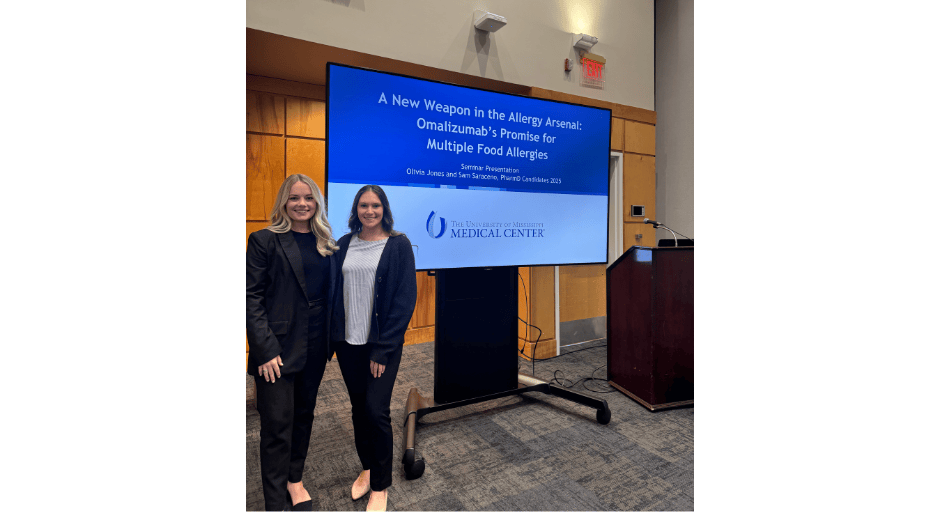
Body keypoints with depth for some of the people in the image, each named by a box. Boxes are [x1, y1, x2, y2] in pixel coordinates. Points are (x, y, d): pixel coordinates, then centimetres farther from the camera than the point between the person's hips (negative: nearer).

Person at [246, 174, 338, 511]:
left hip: (314, 348, 5)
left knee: (304, 415, 18)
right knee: (278, 425, 4)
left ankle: (294, 479, 39)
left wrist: (331, 342, 6)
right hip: (278, 349, -4)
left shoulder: (326, 244, 7)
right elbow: (252, 297, -10)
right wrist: (266, 349, -16)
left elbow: (331, 294, 10)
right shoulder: (265, 240, -6)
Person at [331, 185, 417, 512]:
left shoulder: (398, 244, -7)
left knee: (376, 410, -3)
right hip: (348, 341, 4)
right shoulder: (344, 245, 5)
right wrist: (333, 336, 3)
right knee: (358, 408, 15)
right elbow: (336, 291, 10)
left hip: (381, 343, -4)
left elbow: (405, 298, -10)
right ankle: (367, 468, 39)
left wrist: (383, 349, -13)